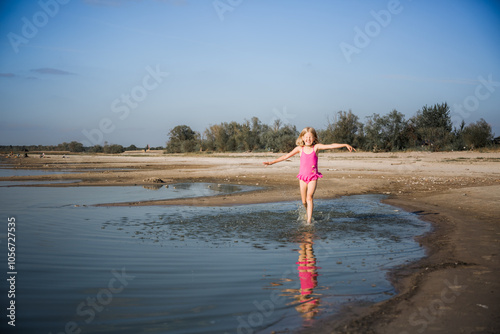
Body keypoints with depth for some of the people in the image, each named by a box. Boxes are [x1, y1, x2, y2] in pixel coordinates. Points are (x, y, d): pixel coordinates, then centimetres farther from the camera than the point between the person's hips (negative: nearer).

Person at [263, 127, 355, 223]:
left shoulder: (316, 147, -2)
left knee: (309, 197, -18)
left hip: (313, 177, -2)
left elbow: (330, 146, -11)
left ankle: (309, 220, -17)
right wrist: (272, 162, 4)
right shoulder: (300, 148, 3)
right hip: (303, 176, 2)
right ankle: (308, 211, 39)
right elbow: (287, 156, 5)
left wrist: (345, 145, -20)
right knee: (304, 201, 6)